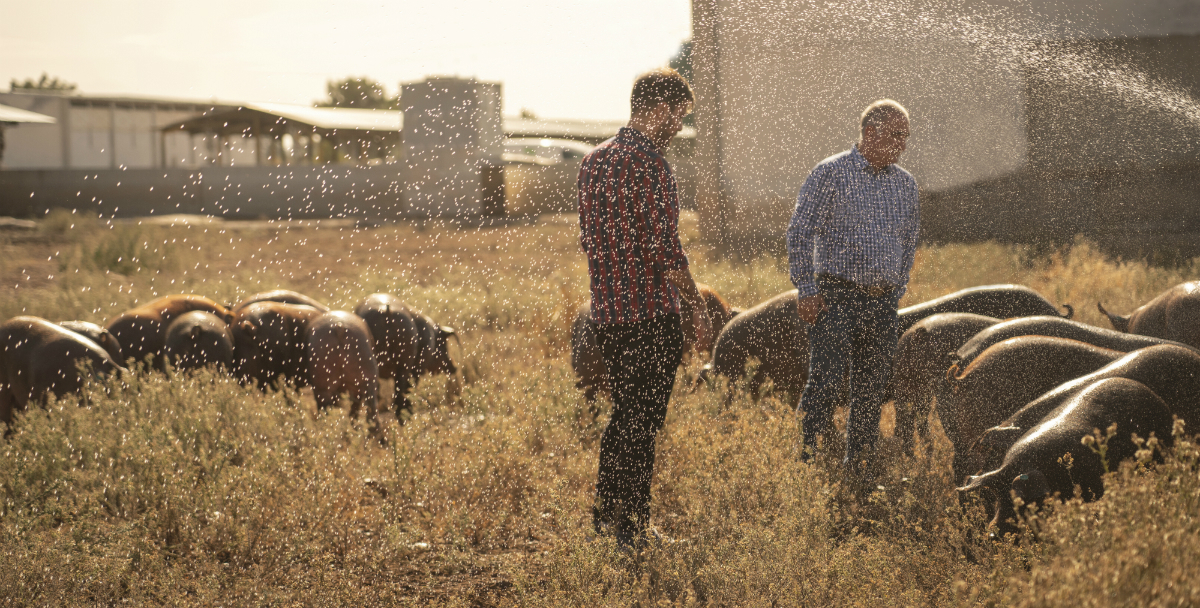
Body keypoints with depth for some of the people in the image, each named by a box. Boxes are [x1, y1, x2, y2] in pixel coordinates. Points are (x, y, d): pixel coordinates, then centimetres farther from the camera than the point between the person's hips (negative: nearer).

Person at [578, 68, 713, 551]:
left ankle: (605, 513, 24)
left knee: (624, 412, 19)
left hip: (606, 309, 8)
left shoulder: (593, 160, 11)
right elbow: (664, 247, -19)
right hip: (651, 312, -8)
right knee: (642, 420, 1)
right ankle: (633, 527, 7)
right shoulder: (648, 162, -15)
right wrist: (698, 305, -11)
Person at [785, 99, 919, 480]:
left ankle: (861, 472, 18)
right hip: (836, 295, -5)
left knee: (871, 391, 8)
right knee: (825, 382, -14)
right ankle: (804, 461, -8)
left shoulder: (905, 185, 13)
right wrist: (805, 289, -11)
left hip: (882, 303, 5)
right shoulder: (830, 174, -4)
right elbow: (800, 232, -6)